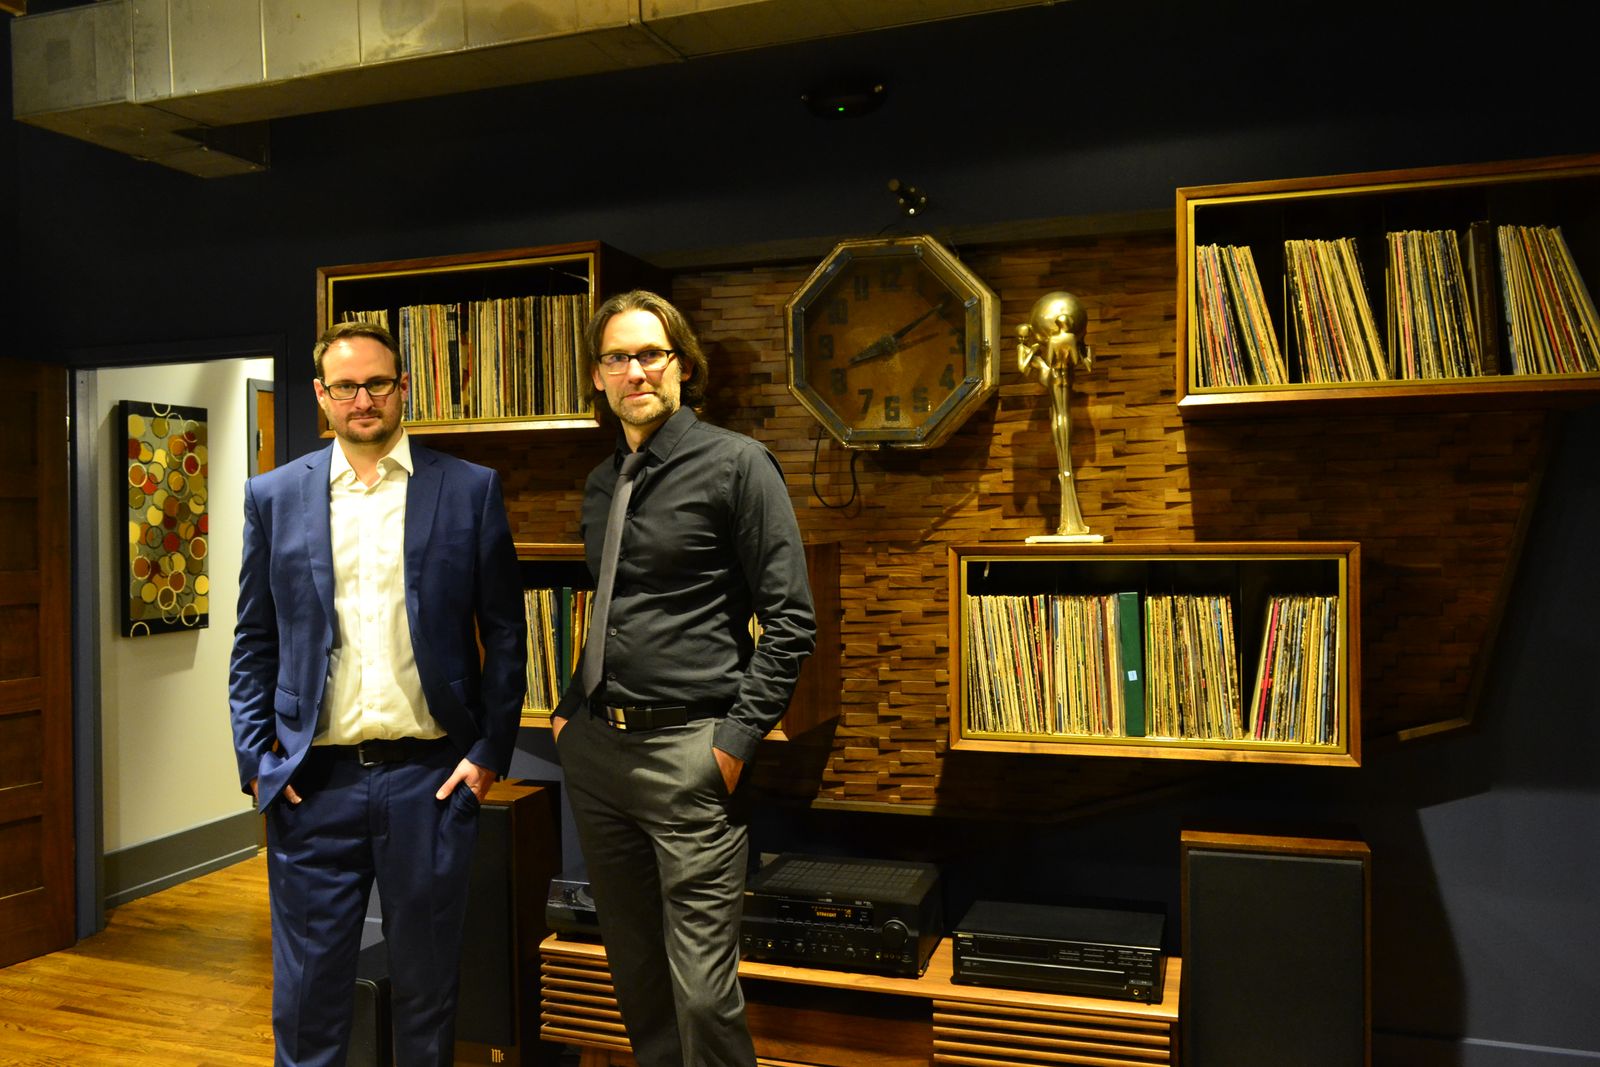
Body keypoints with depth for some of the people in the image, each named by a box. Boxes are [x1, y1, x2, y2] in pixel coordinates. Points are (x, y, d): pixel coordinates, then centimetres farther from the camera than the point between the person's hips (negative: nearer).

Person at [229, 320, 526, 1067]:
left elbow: (504, 634, 2)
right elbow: (254, 644, 8)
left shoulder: (470, 490, 0)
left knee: (426, 985, 13)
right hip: (312, 781, 1)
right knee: (307, 992, 11)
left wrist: (490, 751, -4)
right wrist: (256, 760, -1)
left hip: (429, 779, -1)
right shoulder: (274, 496, 6)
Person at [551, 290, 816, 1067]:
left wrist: (739, 739, -13)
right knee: (633, 969, 17)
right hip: (594, 747, 6)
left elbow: (789, 617, -9)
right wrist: (570, 711, 12)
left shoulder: (737, 464, -6)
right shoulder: (599, 485, 13)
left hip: (687, 751, -6)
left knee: (702, 990, -4)